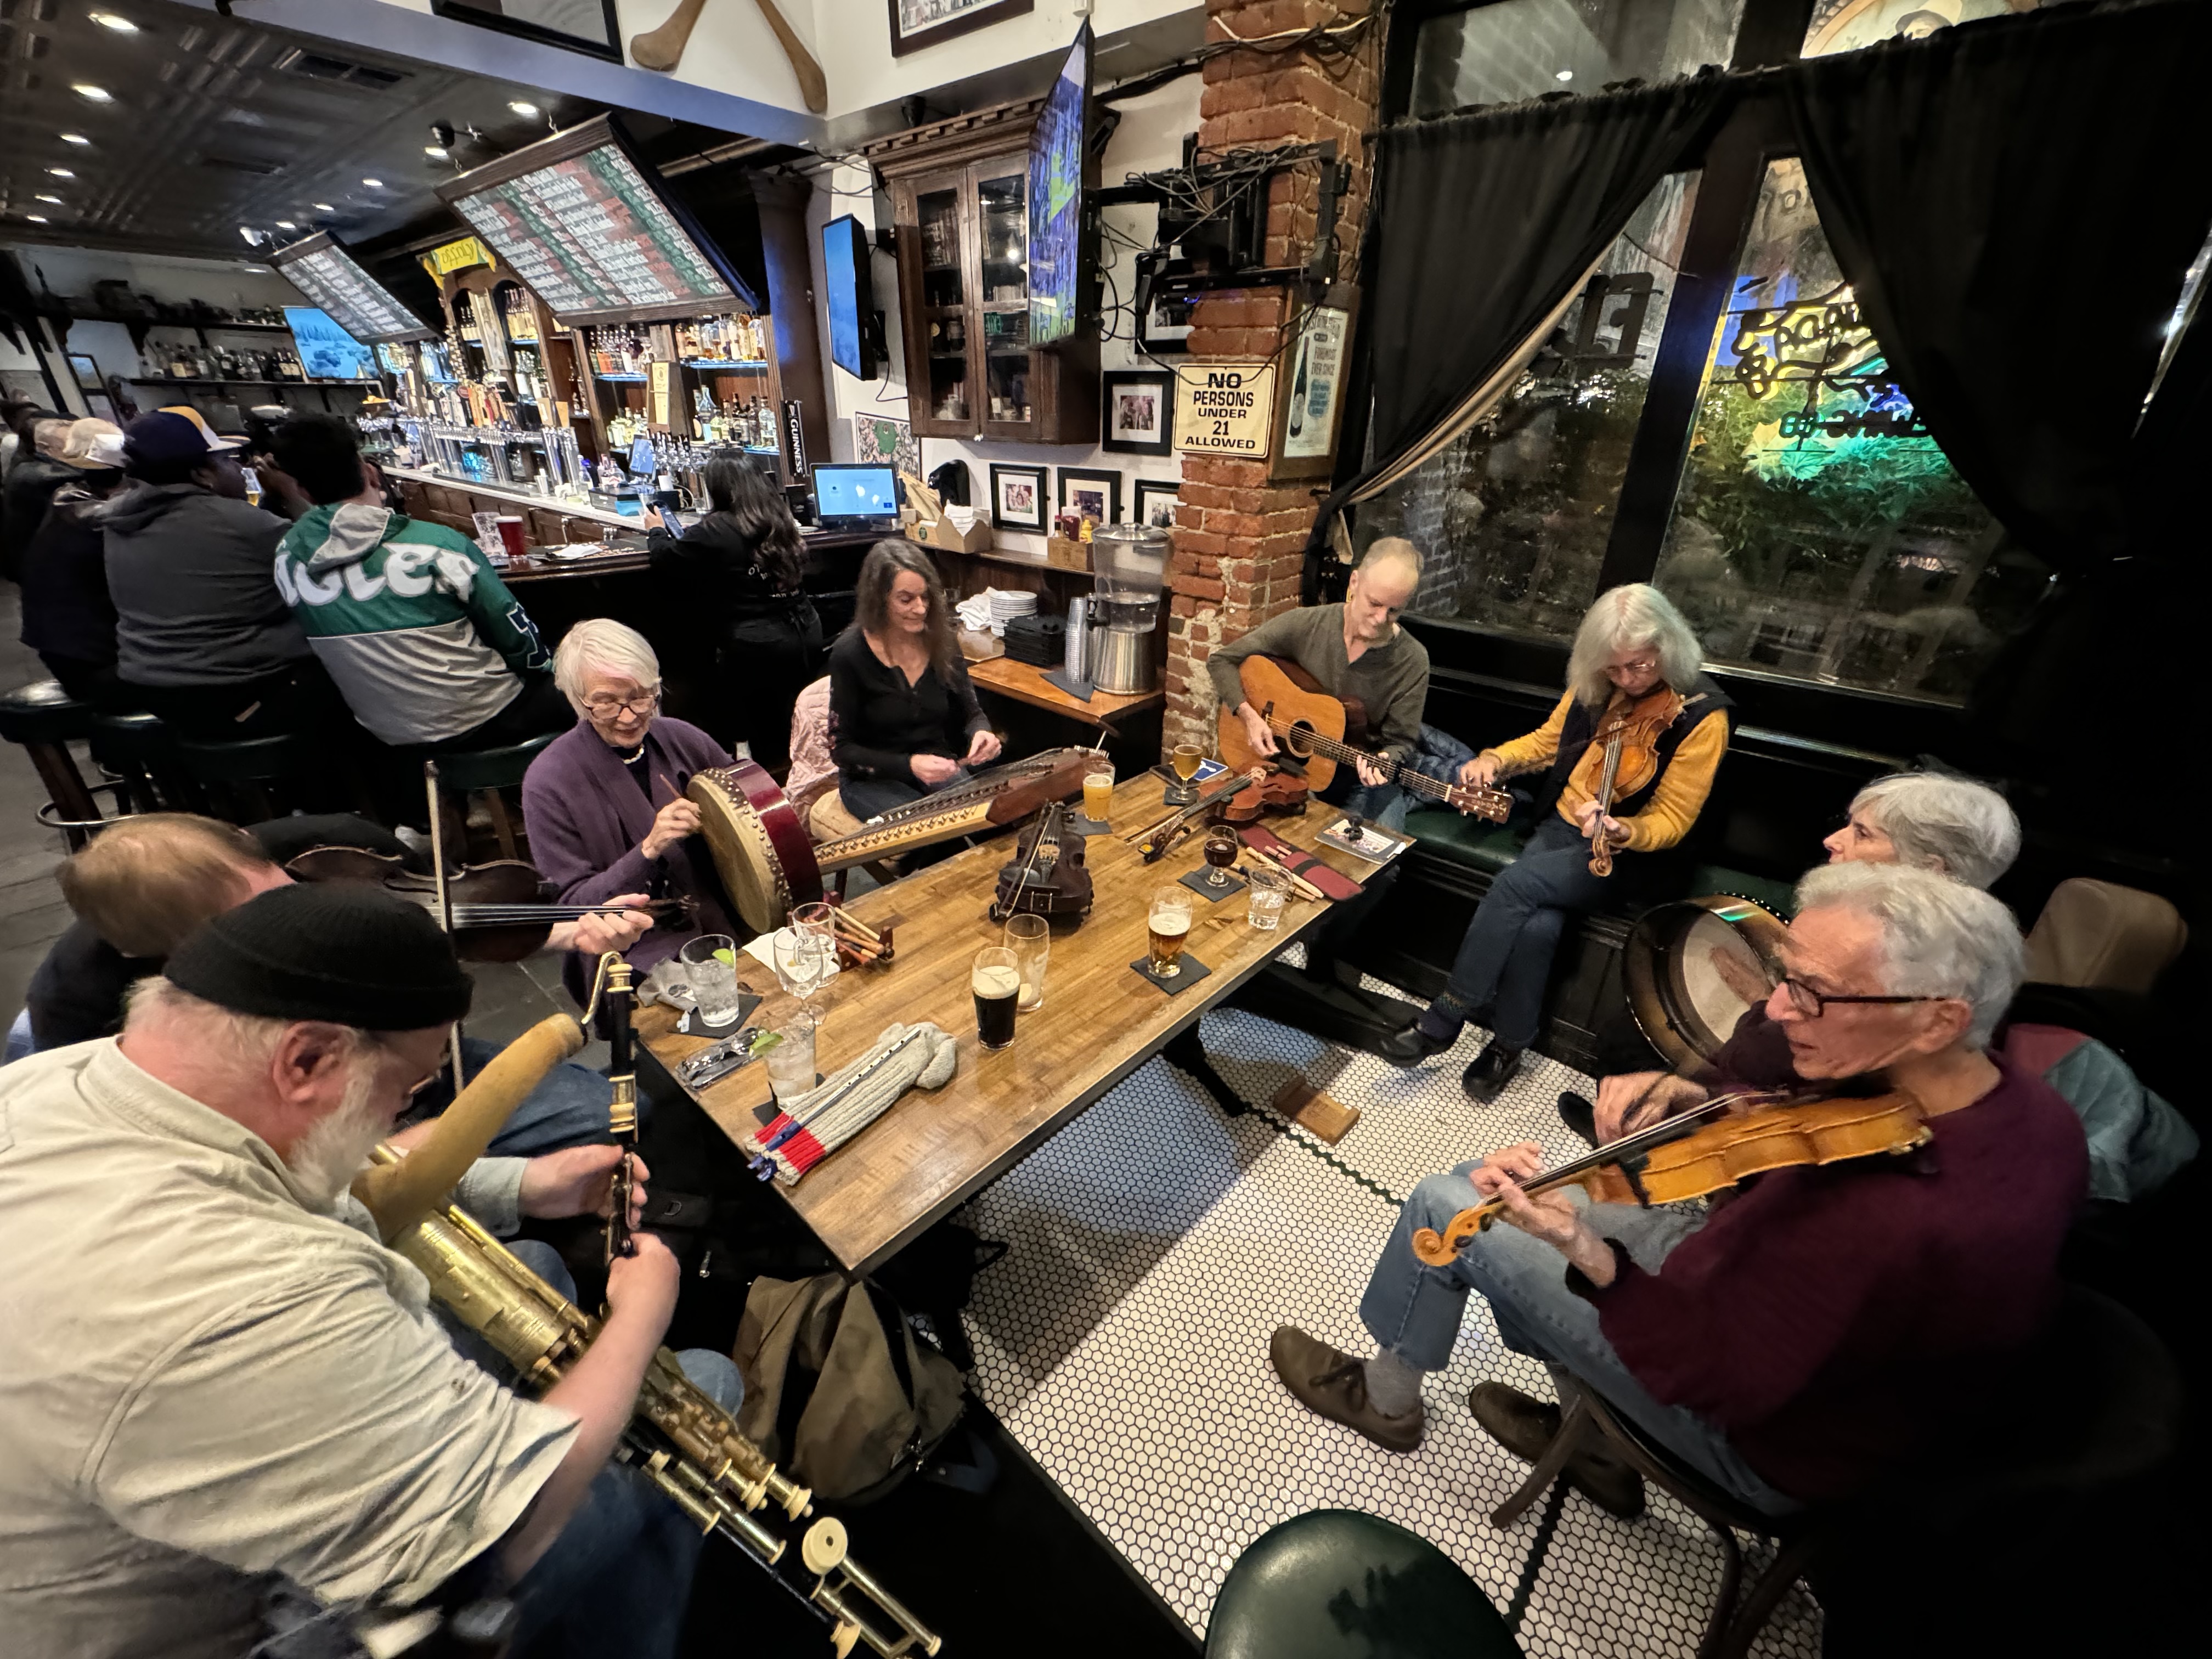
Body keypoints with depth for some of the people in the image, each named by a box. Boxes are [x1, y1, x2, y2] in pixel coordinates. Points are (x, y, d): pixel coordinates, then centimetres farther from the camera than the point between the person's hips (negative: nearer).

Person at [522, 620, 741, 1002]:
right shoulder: (548, 782, -8)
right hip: (634, 953, -4)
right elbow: (575, 903, -6)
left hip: (728, 924, 5)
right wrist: (649, 850, -21)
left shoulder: (684, 740, 1)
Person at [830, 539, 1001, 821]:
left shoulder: (943, 641, -4)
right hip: (872, 780, -4)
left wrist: (981, 732, -20)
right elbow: (841, 747, -12)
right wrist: (909, 764, -26)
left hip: (937, 767, 4)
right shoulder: (850, 654, -16)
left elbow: (970, 711, 6)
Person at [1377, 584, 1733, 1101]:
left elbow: (1670, 822, -13)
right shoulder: (1594, 685, 0)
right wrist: (1496, 759, -4)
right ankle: (1509, 1044, -3)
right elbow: (1549, 739, 16)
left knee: (1516, 883, -29)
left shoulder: (1702, 715, -14)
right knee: (1538, 926, -25)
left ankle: (1443, 1020, -18)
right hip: (1560, 826, 4)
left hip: (1627, 854, -4)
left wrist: (1621, 832, -35)